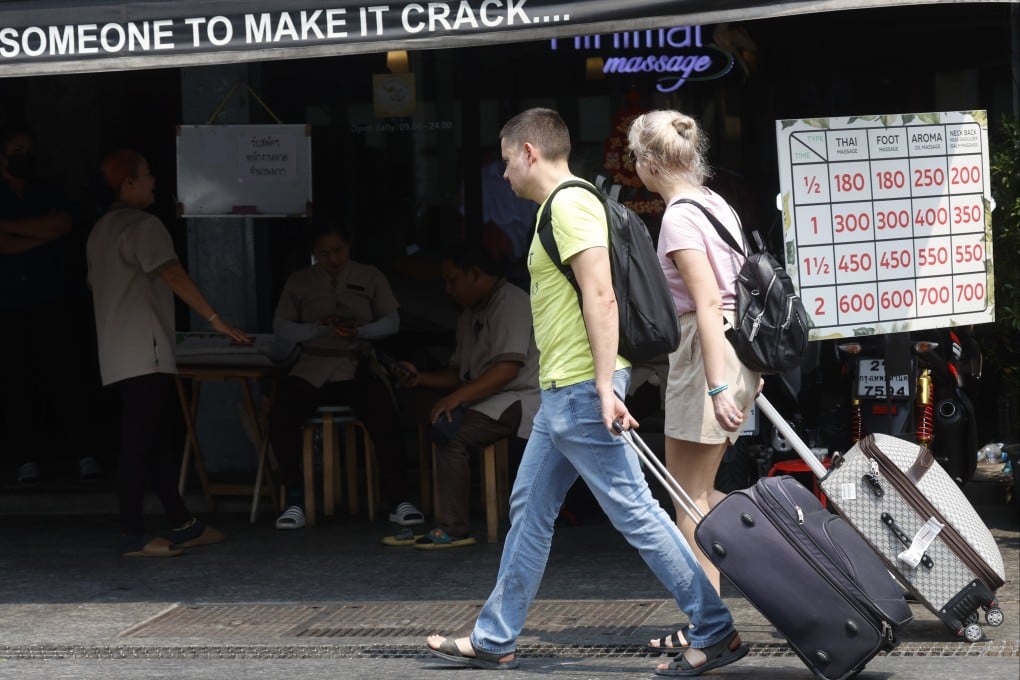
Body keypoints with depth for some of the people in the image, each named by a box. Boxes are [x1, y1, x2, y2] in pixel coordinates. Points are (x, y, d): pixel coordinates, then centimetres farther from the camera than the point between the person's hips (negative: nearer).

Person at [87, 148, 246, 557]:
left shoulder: (101, 230, 19)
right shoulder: (143, 226, -11)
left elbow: (93, 283, 27)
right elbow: (174, 277, -21)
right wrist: (216, 320, -24)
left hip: (117, 353, 10)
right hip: (145, 353, -10)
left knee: (156, 439, 12)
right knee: (141, 443, -9)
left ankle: (183, 525, 16)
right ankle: (132, 536, -10)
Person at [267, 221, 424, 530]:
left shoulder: (370, 277, 11)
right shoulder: (298, 281, 12)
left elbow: (392, 322, 7)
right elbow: (281, 327, 6)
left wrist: (361, 329, -14)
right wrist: (318, 327, -13)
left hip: (358, 367, -1)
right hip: (312, 368, 1)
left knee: (385, 420, -31)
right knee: (280, 417, -27)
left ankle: (398, 501, -23)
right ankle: (295, 501, -18)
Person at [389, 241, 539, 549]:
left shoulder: (511, 302, -9)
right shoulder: (469, 315, 23)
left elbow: (509, 367, -21)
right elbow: (459, 374, 24)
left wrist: (457, 397, -25)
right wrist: (420, 378, 6)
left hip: (523, 397, -9)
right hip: (490, 400, 9)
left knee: (450, 430, -27)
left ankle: (452, 529, -23)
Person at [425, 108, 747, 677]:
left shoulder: (570, 204, -13)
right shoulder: (561, 208, 19)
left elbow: (601, 296, -22)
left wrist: (604, 385, -25)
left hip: (581, 389, -11)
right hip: (564, 393, 11)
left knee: (635, 511, -9)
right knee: (530, 509, 14)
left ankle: (716, 633, -6)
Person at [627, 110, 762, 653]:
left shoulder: (678, 218, -14)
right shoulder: (715, 203, 13)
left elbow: (707, 302, -22)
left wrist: (717, 385, -26)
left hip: (704, 354, -9)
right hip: (738, 352, 9)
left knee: (689, 499, -1)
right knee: (698, 491, 15)